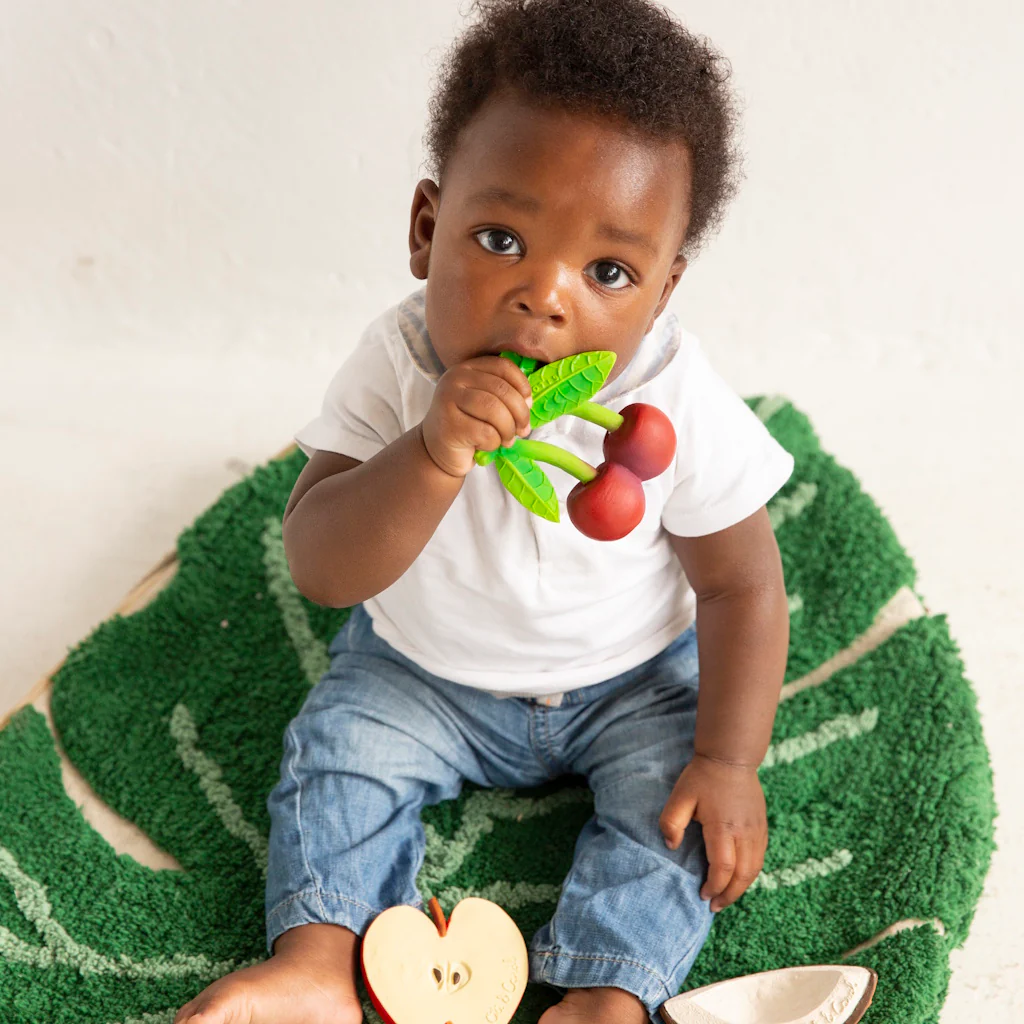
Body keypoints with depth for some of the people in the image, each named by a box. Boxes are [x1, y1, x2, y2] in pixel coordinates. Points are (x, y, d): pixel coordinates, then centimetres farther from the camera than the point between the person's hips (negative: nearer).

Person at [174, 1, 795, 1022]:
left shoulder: (679, 407, -27)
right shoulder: (397, 364, -26)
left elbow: (741, 587, -14)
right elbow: (322, 571, -32)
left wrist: (730, 761, -19)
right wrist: (433, 454, -49)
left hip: (632, 681, -1)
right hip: (423, 673, 2)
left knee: (676, 786, -19)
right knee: (337, 746, -11)